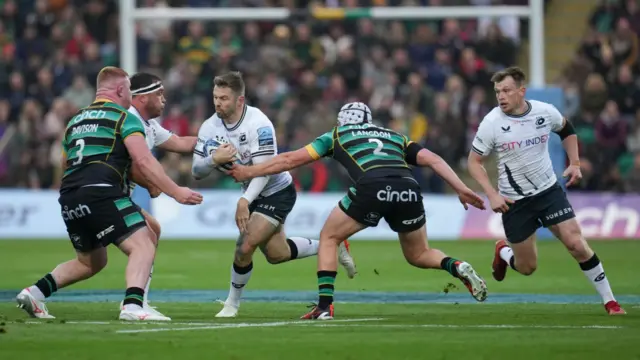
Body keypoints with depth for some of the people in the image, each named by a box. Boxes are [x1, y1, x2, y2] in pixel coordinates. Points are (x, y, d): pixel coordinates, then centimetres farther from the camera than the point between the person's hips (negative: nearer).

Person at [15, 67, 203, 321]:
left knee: (90, 262, 25)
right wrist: (176, 192, -7)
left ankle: (35, 293, 15)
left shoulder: (75, 121, 26)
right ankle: (132, 307, -31)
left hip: (68, 200, 8)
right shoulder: (124, 118, 4)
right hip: (101, 193, -8)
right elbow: (143, 161, -8)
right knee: (143, 246, -10)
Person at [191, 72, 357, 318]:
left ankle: (232, 303, 4)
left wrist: (245, 201, -44)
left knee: (245, 246, -18)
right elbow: (197, 172, -8)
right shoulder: (210, 127, -10)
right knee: (276, 254, 17)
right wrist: (214, 159, -29)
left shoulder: (258, 124, -28)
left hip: (277, 193, -7)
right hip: (253, 194, 7)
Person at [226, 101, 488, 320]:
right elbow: (433, 159, 22)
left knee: (329, 237, 20)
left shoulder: (337, 135, 29)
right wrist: (462, 189, 18)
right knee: (418, 256, 25)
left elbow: (292, 159, 29)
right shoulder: (395, 137, 36)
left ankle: (325, 305, 7)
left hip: (372, 188, -3)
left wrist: (249, 172, 39)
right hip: (408, 189, 3)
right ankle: (457, 268, -3)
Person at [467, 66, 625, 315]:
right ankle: (503, 252, 42)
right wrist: (492, 194, -17)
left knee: (576, 244, -12)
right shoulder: (491, 123, -15)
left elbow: (567, 131, 15)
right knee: (526, 268, 6)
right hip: (514, 201, -1)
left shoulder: (545, 112, -8)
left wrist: (575, 164, 5)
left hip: (549, 191, 1)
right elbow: (474, 161, -7)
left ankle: (609, 301, 0)